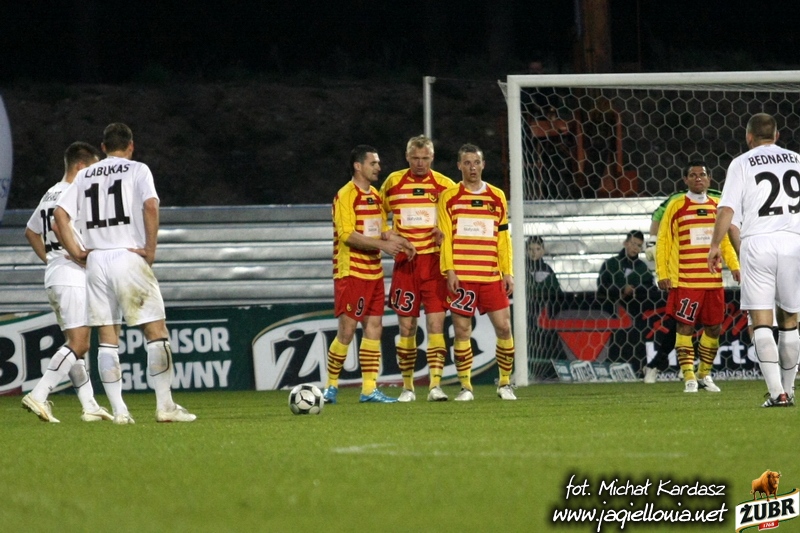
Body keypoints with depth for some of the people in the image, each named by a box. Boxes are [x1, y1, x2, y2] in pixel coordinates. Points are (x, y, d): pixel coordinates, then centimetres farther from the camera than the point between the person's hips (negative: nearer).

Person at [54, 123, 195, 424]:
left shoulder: (85, 175, 14)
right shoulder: (137, 170, 2)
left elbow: (61, 213, 6)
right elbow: (150, 206, -14)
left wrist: (75, 251, 9)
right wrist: (151, 249, -8)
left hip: (96, 260, 4)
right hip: (129, 257, -4)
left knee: (107, 338, 6)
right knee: (156, 332, 1)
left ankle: (119, 410, 1)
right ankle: (165, 406, -5)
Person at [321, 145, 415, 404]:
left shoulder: (375, 196, 15)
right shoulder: (345, 196, -11)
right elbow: (348, 235, -19)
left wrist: (399, 241, 3)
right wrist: (382, 244, -23)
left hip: (373, 273, 8)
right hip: (350, 273, -8)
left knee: (374, 327, 5)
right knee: (347, 329, -6)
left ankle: (369, 388, 8)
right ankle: (331, 386, 5)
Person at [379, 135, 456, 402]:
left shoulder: (444, 185, 1)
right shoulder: (393, 182, 4)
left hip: (435, 262, -1)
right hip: (405, 263, 1)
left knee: (436, 323, -9)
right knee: (406, 326, 3)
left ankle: (435, 384, -10)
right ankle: (407, 386, 12)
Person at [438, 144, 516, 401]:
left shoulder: (497, 197, 12)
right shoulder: (449, 197, 5)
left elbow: (503, 238, 13)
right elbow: (445, 237, 1)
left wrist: (507, 272, 7)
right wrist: (449, 270, -8)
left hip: (491, 276, 2)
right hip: (462, 277, -2)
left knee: (504, 328, -2)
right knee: (462, 331, -3)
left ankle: (505, 384, 13)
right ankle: (465, 387, 5)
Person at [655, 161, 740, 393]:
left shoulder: (717, 206, 11)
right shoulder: (676, 206, -1)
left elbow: (725, 241, 19)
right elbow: (663, 241, 0)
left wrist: (734, 266, 5)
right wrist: (662, 274, -6)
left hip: (713, 280, 4)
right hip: (684, 280, -4)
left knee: (714, 328, 8)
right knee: (684, 327, -5)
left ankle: (705, 374, 23)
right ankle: (689, 378, 0)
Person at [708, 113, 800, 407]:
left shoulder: (741, 164, 3)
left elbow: (727, 209, -5)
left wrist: (715, 245, 1)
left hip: (757, 242, -3)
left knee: (761, 320, -4)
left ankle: (776, 392, -15)